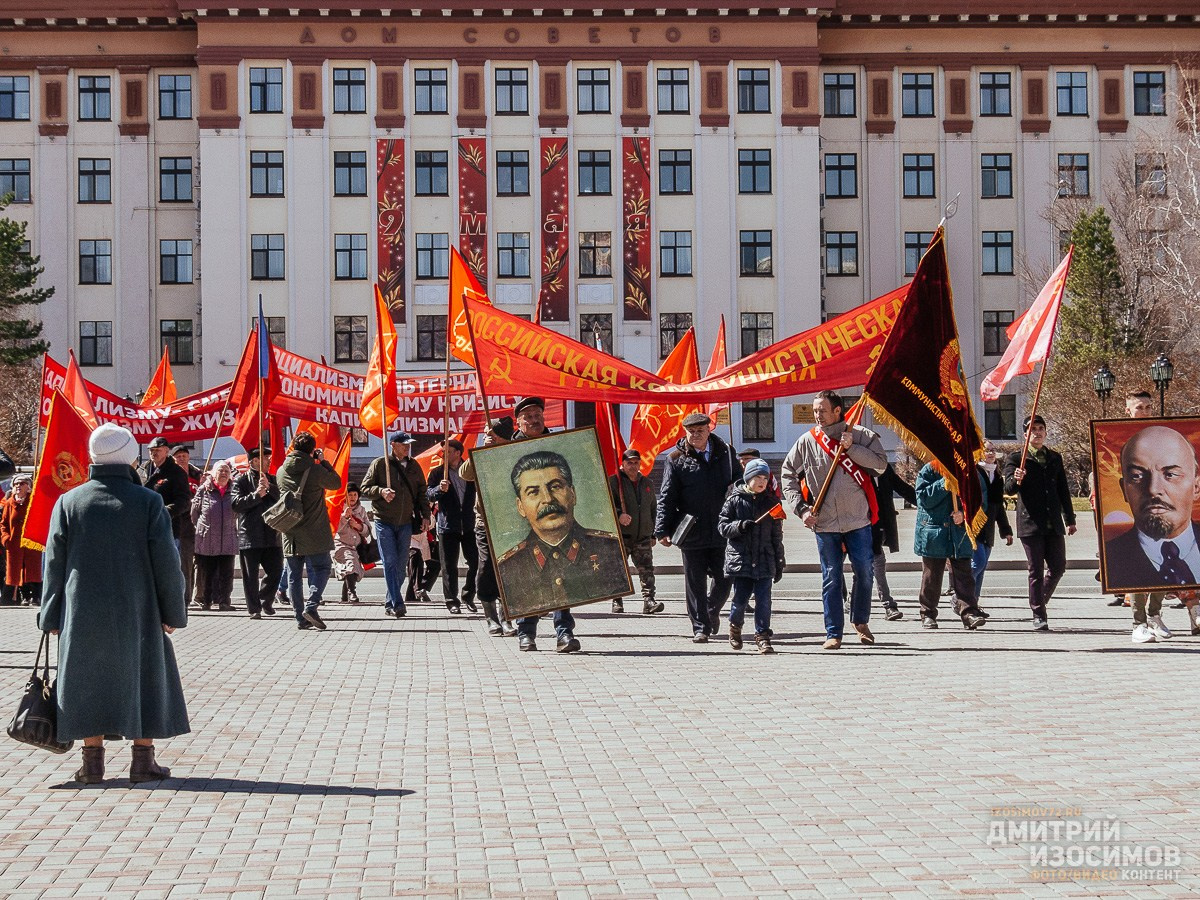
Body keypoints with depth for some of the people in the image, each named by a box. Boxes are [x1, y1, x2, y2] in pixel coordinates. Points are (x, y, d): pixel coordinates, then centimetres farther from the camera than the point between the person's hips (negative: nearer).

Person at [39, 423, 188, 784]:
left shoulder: (68, 502, -1)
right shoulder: (148, 501, -7)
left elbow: (55, 563, 2)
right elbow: (166, 561, -7)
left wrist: (52, 617, 10)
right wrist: (173, 612, 2)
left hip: (82, 615, 1)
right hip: (136, 613, -1)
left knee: (88, 682, 9)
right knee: (142, 679, 9)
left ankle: (93, 760, 10)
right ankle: (143, 759, 9)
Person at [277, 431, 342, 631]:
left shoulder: (282, 471, 2)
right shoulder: (315, 470, -12)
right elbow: (336, 483, 3)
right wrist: (324, 461, 10)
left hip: (290, 535, 4)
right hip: (314, 534, -4)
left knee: (294, 575, 9)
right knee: (321, 568, 6)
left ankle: (300, 618, 8)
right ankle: (311, 606, -13)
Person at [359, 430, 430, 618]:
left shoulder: (413, 466, 11)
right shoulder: (379, 464, -2)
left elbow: (421, 492, 17)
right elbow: (365, 489, -1)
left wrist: (425, 515, 7)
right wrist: (381, 491, -20)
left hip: (406, 522, 4)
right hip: (384, 521, -4)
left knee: (401, 565, 6)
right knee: (390, 562, -10)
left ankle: (390, 604, 17)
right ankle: (397, 604, -14)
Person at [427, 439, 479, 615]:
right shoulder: (437, 472, 4)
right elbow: (429, 495, -6)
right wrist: (440, 489, -25)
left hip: (469, 524, 1)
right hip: (448, 525, -1)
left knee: (475, 562, 2)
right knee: (449, 566, 0)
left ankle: (468, 597, 18)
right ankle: (452, 601, 8)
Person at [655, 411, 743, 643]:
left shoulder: (725, 454, 7)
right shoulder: (676, 459, 0)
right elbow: (666, 497, -1)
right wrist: (663, 530, -8)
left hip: (721, 533, 2)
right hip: (691, 534, -2)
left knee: (723, 581, 7)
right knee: (695, 584, 2)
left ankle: (712, 611, 35)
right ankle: (700, 627, 12)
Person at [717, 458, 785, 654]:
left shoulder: (771, 502, 8)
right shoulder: (735, 500, 2)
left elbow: (777, 535, 11)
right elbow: (722, 526, 2)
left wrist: (779, 563, 10)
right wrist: (739, 526, -18)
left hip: (765, 561, 1)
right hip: (740, 558, -1)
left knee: (763, 599, -4)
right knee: (740, 598, 3)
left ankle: (762, 636, 4)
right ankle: (735, 625, 31)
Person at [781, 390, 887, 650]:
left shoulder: (860, 435, 0)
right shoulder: (807, 441, 4)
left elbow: (881, 463, -8)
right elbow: (788, 474, 10)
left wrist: (851, 448, -17)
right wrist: (800, 508, 2)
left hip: (858, 521, 0)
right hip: (824, 523, 1)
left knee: (865, 572, 3)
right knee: (831, 579, 2)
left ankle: (860, 621, 25)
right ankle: (833, 633, 7)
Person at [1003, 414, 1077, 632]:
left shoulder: (1055, 458, 15)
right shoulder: (1016, 459, 1)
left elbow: (1063, 490, 20)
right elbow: (1008, 489, -10)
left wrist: (1070, 519, 18)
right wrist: (1016, 480, -33)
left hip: (1054, 524, 4)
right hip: (1030, 523, -4)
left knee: (1058, 567, 4)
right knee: (1036, 571, -3)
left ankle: (1040, 601, 27)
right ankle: (1038, 616, 4)